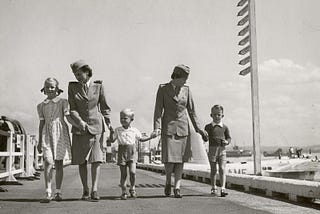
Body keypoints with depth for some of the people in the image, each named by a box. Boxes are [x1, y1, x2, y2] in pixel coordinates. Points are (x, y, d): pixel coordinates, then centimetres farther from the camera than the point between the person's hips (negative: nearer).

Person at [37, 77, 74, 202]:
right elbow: (41, 123, 15)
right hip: (47, 134, 1)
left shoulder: (63, 102, 6)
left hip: (60, 133, -1)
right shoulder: (41, 106, 14)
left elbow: (68, 117, -2)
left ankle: (58, 192, 12)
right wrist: (39, 141, 13)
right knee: (48, 162, -14)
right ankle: (48, 193, -16)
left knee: (59, 163, 3)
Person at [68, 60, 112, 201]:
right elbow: (72, 109, -2)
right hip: (79, 127, 1)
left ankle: (94, 191, -14)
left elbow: (104, 107, 6)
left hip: (96, 126, -1)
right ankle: (85, 191, 11)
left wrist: (109, 126, 2)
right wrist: (80, 122, -19)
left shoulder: (98, 86, 2)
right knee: (81, 160, 2)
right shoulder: (72, 87, 3)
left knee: (96, 159, -11)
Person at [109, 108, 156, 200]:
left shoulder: (134, 130, 9)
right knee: (123, 173, 1)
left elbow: (141, 139, 19)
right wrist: (112, 132, -9)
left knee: (132, 171, -11)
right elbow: (112, 140, 4)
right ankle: (124, 192, 12)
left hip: (132, 152, 0)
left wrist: (150, 137, 11)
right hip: (122, 152, 0)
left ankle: (132, 188, 11)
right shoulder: (118, 130, 7)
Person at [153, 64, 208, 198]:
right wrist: (157, 127, -14)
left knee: (180, 159, -1)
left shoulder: (186, 90, 7)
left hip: (183, 128, 3)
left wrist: (198, 128, 6)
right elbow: (158, 110, -3)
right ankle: (168, 181, 19)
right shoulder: (163, 89, -1)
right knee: (169, 159, -8)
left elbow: (191, 110, 11)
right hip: (168, 128, -3)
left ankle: (177, 188, 5)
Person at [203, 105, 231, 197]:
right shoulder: (208, 127, 4)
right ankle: (213, 188, 22)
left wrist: (227, 141, -12)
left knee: (222, 169, -9)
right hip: (212, 149, 0)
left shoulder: (225, 127, 7)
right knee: (213, 169, 7)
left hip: (222, 150, 0)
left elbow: (229, 137, 8)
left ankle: (223, 188, -9)